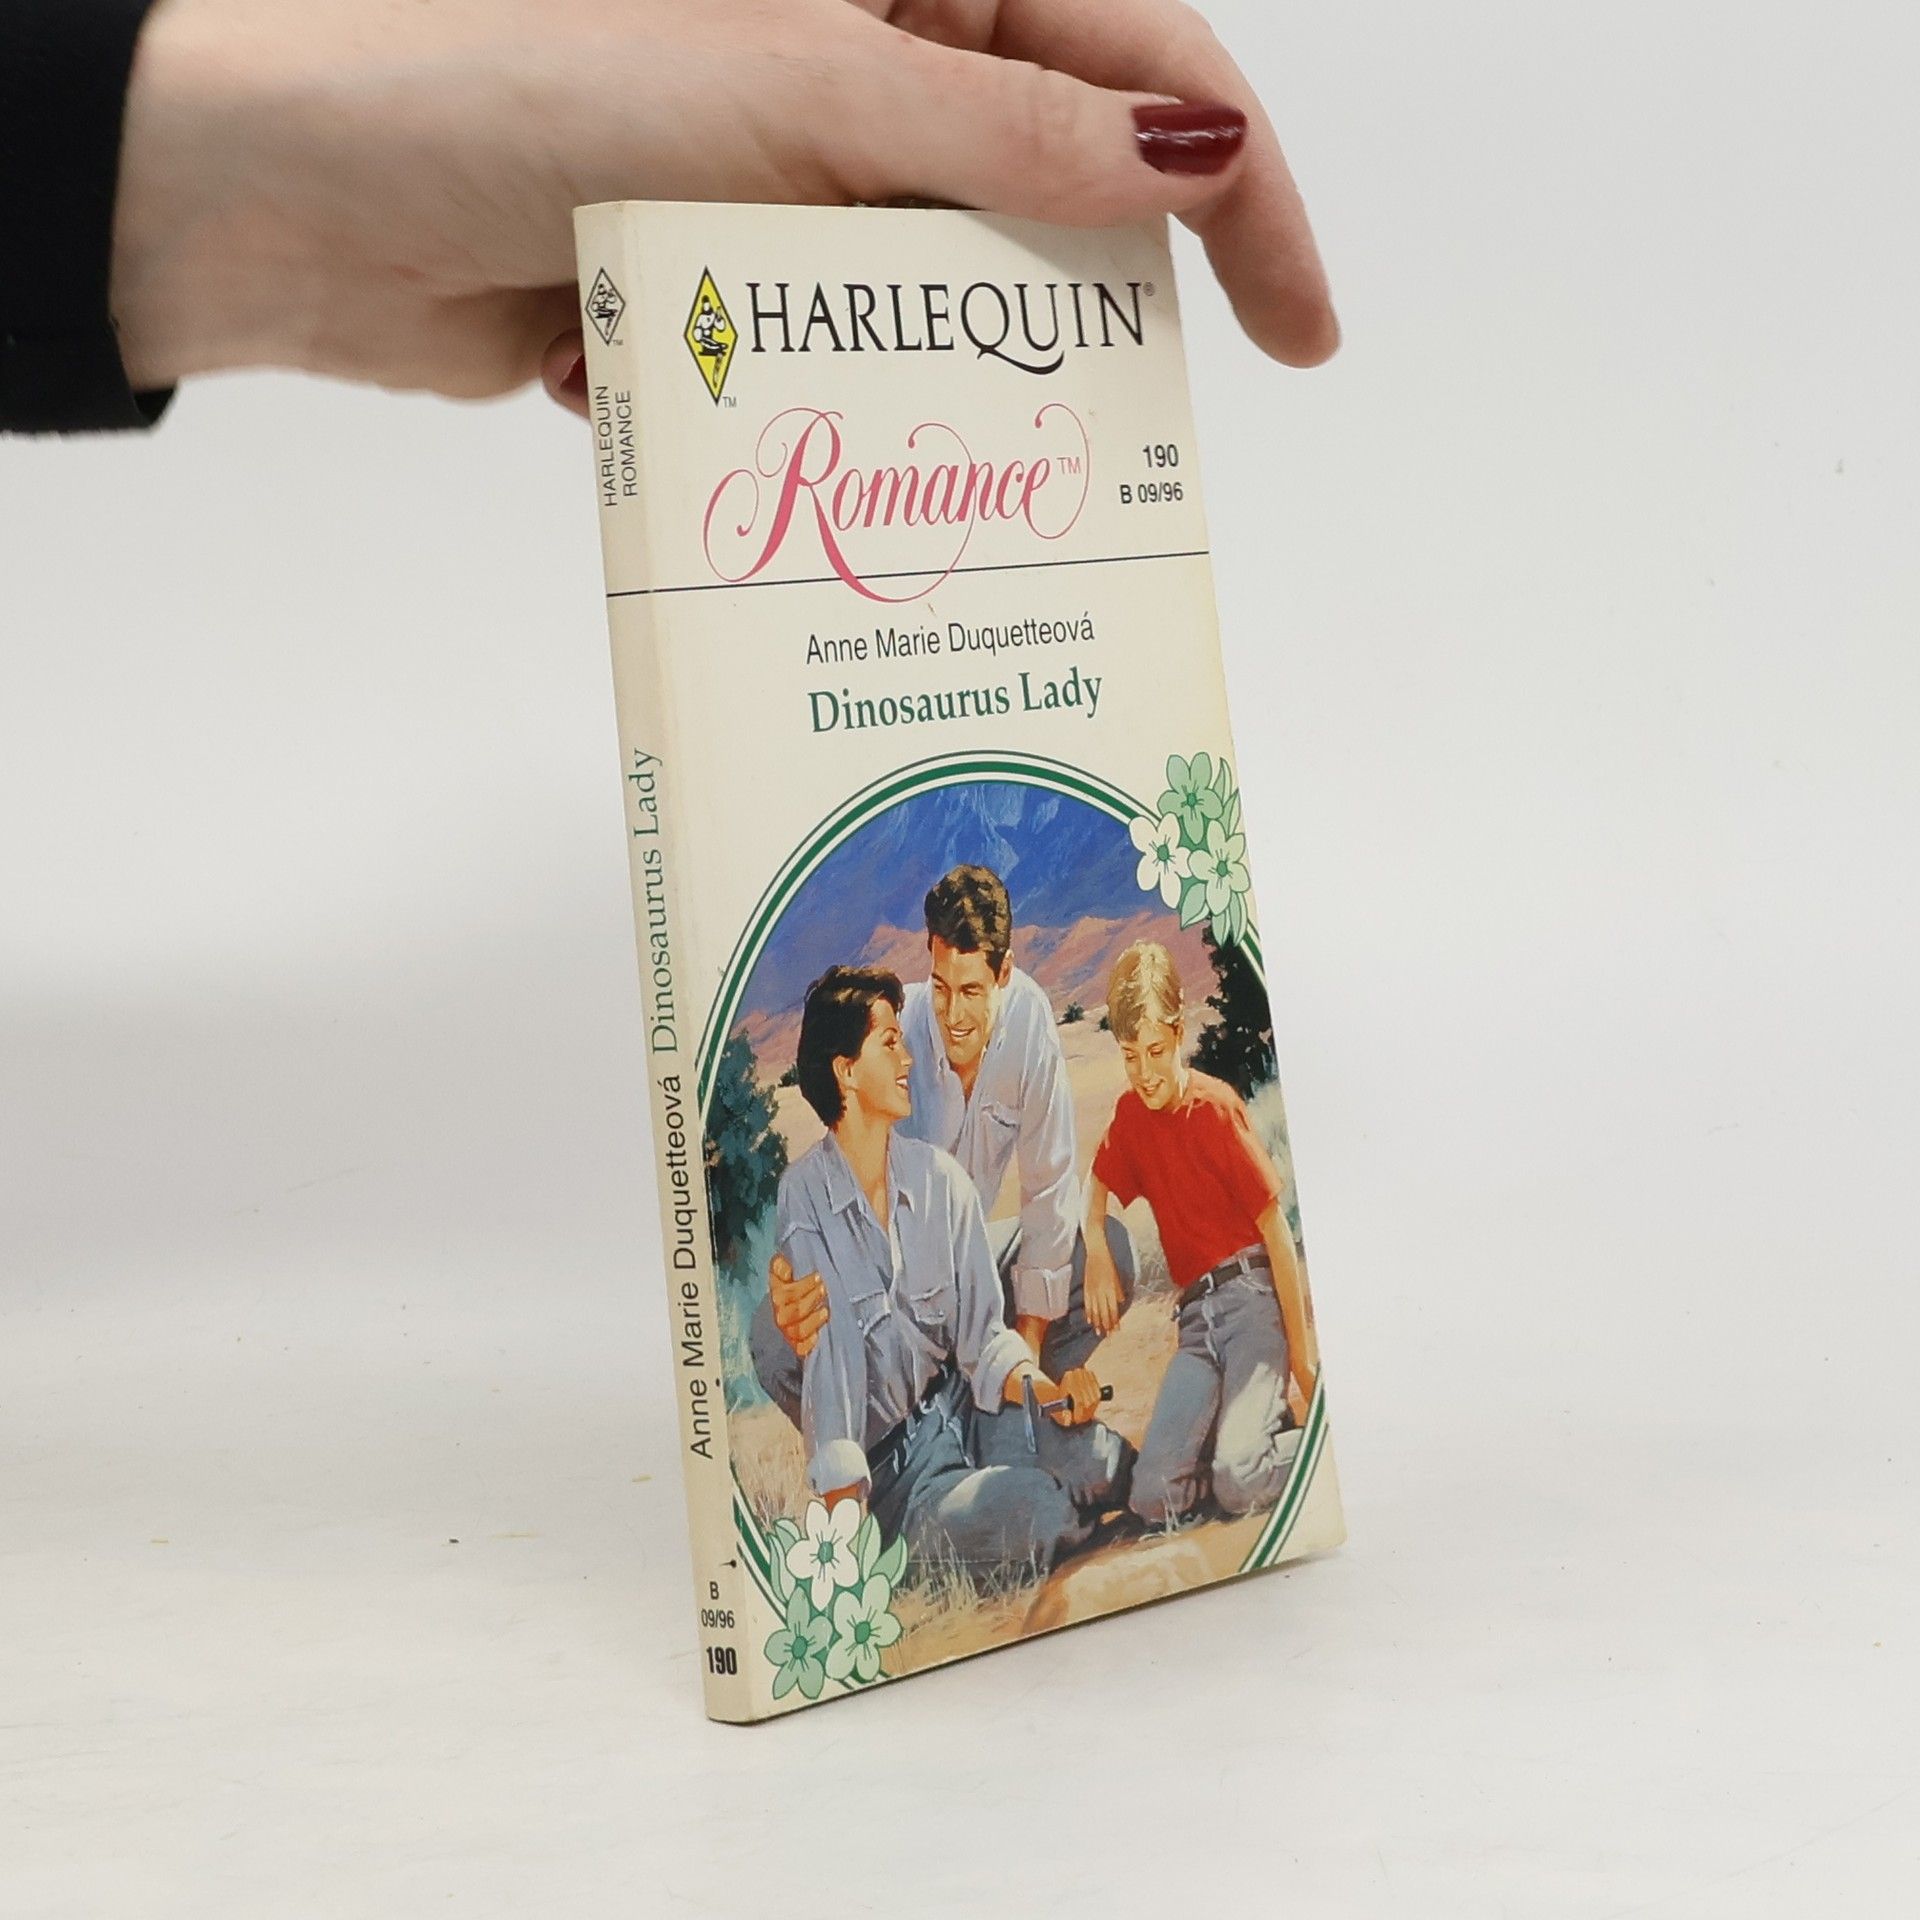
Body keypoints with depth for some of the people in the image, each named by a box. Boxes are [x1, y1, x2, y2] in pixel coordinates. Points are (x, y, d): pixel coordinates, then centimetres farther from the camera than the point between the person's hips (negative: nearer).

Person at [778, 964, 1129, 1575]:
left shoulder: (941, 1180, 2)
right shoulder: (804, 1197, -11)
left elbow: (980, 1334, 3)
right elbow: (825, 1354, -19)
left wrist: (1043, 1389, -17)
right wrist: (846, 1516, -26)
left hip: (959, 1408, 5)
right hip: (885, 1463, -5)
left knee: (1102, 1460, -23)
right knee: (1036, 1511, -30)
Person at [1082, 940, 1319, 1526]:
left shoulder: (1215, 1106, -9)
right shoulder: (1130, 1112, 10)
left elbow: (1276, 1229, -9)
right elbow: (1098, 1184, 30)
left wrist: (1302, 1354, -11)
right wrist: (1095, 1250, 6)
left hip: (1252, 1297, -6)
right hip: (1196, 1316, 6)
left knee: (1238, 1484, -24)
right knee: (1153, 1498, -14)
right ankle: (1259, 1422, 9)